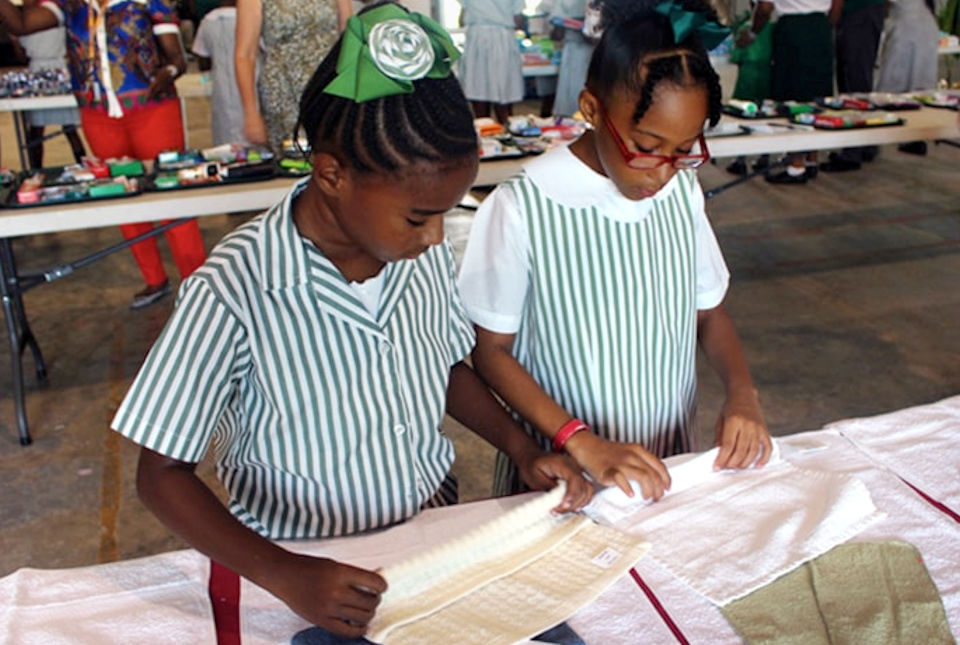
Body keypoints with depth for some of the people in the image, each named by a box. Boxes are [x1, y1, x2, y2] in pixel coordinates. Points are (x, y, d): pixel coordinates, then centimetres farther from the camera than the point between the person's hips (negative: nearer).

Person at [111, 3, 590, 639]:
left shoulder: (425, 247, -8)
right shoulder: (234, 294, -23)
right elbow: (162, 472, -15)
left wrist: (524, 451, -3)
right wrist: (283, 576, -27)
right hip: (313, 571, -2)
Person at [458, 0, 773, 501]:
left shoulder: (683, 190, -5)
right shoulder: (521, 209, -22)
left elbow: (709, 310, 6)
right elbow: (491, 350, -14)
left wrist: (742, 391, -12)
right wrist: (585, 443, -24)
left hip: (672, 462, 5)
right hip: (558, 469, -4)